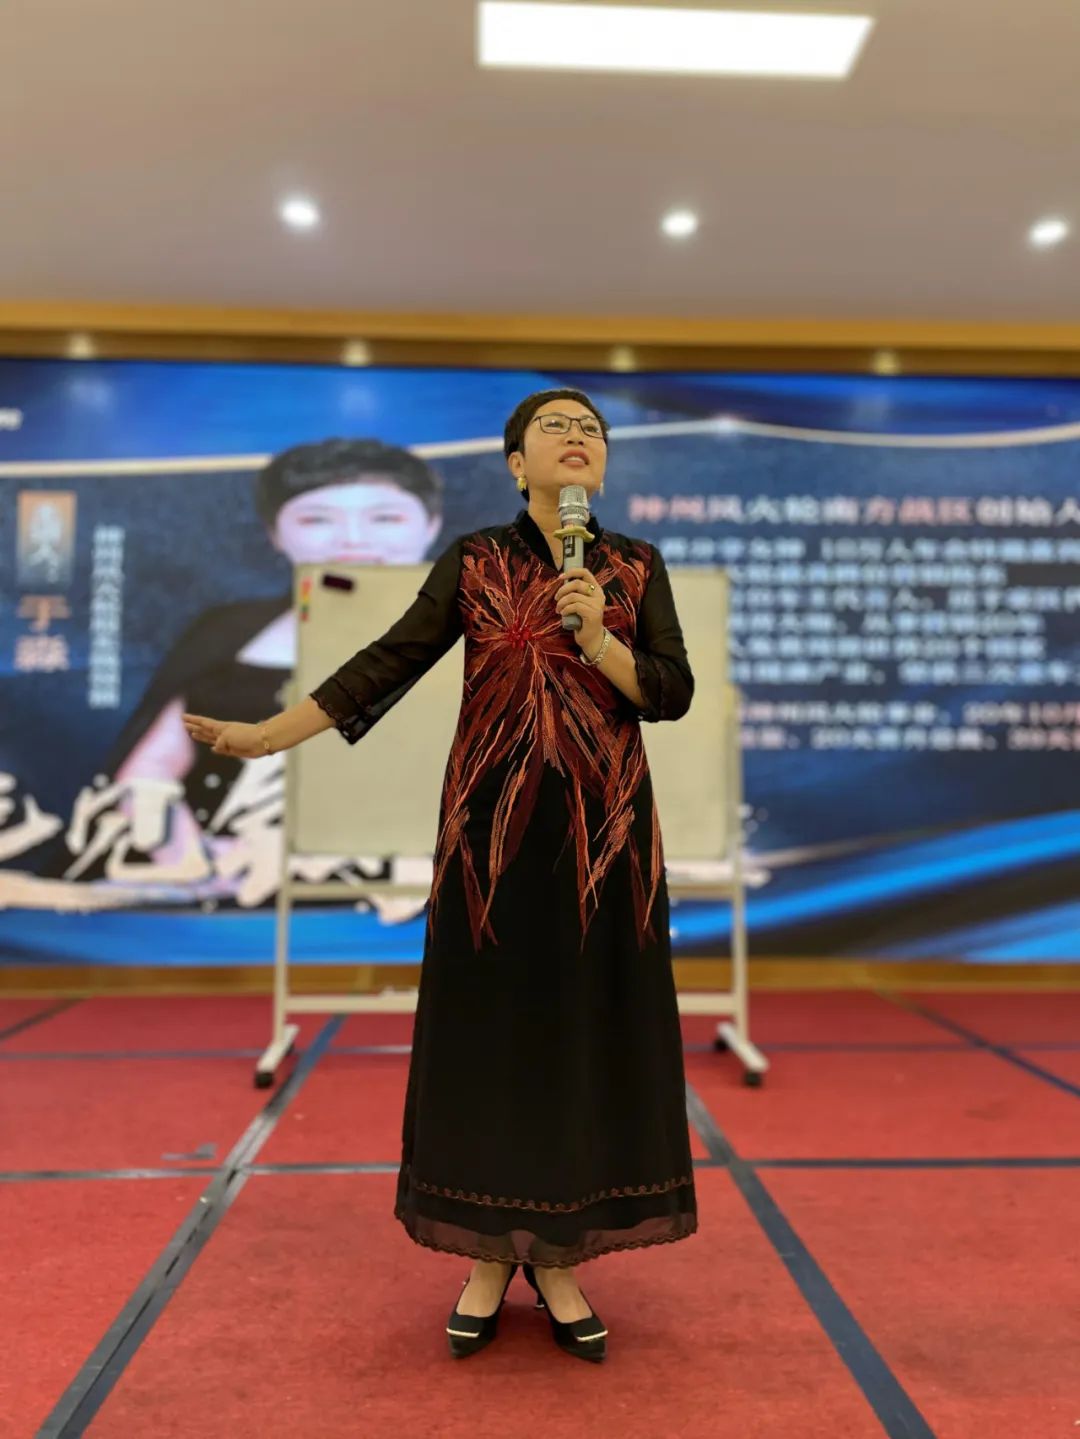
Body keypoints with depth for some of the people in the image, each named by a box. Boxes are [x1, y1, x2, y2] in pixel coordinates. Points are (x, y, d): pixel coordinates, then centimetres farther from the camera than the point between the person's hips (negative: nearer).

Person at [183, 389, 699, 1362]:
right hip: (495, 826, -1)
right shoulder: (473, 562, 3)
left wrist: (597, 637, -16)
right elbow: (388, 663, 1)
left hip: (603, 830, 1)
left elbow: (673, 694, 0)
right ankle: (489, 1254, 22)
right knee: (491, 1026, 5)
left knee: (587, 1027, 5)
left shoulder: (637, 566, 5)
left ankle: (560, 1259, 21)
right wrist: (272, 735, -3)